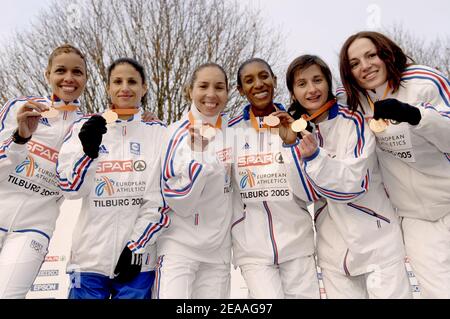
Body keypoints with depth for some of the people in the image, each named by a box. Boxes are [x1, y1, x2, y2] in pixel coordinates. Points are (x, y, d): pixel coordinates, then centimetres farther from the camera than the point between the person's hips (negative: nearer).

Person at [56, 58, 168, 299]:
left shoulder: (159, 132, 2)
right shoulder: (85, 126, 4)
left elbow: (164, 196, 0)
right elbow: (71, 188, -1)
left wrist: (138, 243, -6)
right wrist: (88, 150, -18)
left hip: (137, 257, 0)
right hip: (90, 255, 1)